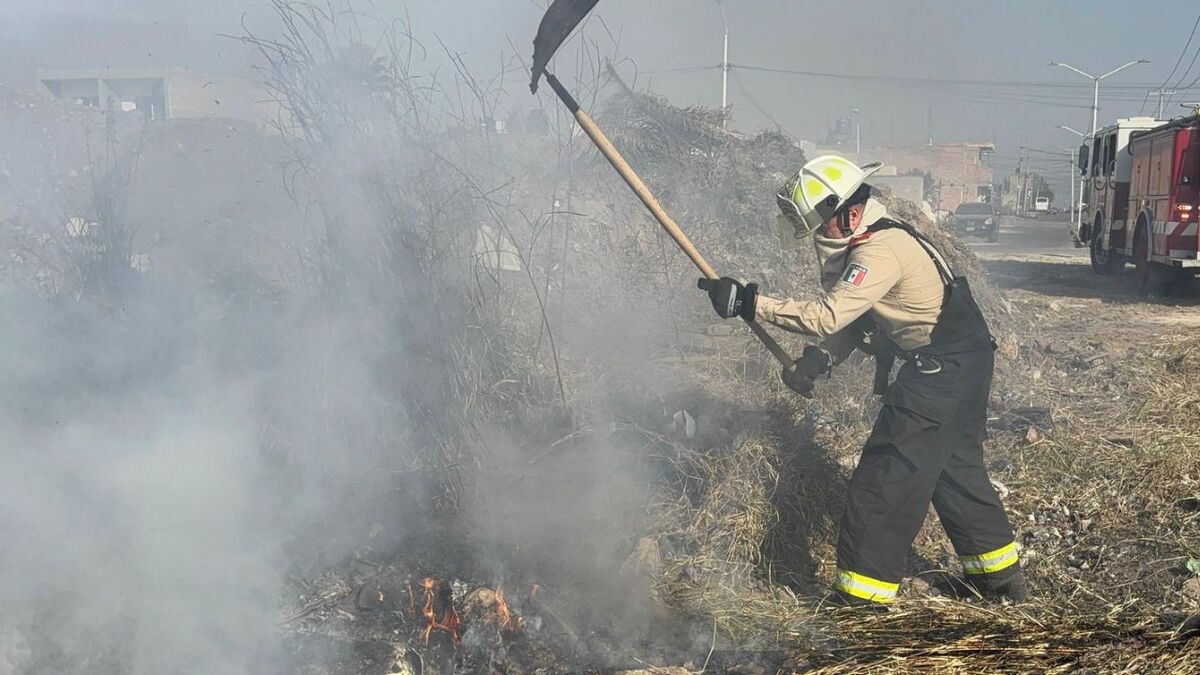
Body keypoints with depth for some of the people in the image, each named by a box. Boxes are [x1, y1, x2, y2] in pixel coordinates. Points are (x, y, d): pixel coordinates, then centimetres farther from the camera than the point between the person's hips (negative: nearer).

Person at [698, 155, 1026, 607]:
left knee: (885, 477, -7)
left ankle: (863, 595, 0)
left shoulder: (880, 251, -23)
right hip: (962, 366, 11)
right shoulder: (871, 241, 10)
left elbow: (827, 317, -30)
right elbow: (852, 319, 13)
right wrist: (817, 362, 0)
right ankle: (1000, 575, 35)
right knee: (956, 468, 21)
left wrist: (751, 303, -28)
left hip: (941, 373, -11)